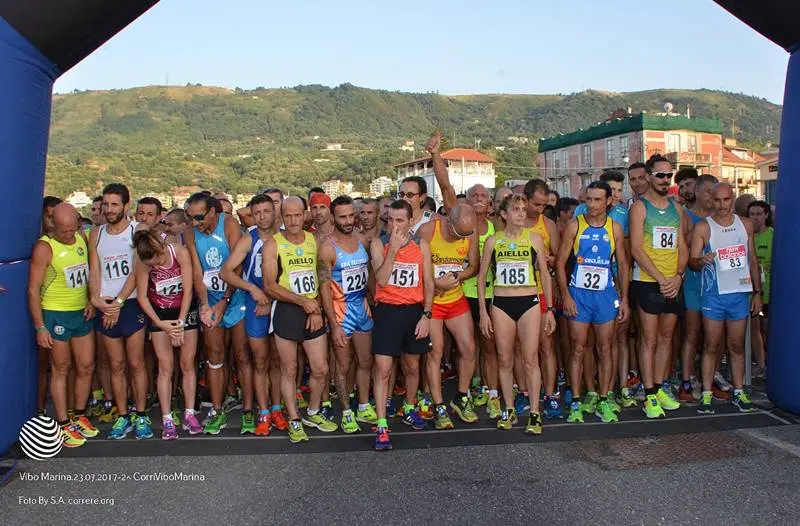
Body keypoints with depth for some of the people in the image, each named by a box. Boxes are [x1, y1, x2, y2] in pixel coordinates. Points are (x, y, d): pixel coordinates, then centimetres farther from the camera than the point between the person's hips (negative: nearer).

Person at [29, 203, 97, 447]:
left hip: (82, 313, 6)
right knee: (61, 370, 4)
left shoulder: (82, 239, 3)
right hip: (56, 315, -5)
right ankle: (63, 425, 15)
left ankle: (80, 416, 27)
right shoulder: (45, 247, -14)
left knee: (86, 367, 10)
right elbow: (33, 289, -14)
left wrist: (92, 300, 2)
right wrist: (40, 327, -15)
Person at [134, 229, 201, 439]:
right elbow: (142, 296, -9)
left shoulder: (180, 252, -21)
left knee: (188, 364, 2)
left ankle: (189, 415, 11)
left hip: (185, 309, 0)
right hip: (159, 312, 0)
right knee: (165, 366, -2)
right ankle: (167, 420, 3)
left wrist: (179, 323, -19)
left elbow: (188, 291, -19)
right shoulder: (142, 262, -17)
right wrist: (160, 324, -15)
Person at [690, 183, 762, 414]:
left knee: (737, 345, 10)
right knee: (712, 346, 0)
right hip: (714, 294, -3)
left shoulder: (745, 224, 9)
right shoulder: (703, 227, -3)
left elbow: (753, 260, 13)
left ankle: (738, 392, 20)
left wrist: (758, 292, 10)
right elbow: (692, 262, -6)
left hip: (740, 293, 3)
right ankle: (706, 394, 7)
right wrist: (702, 260, -30)